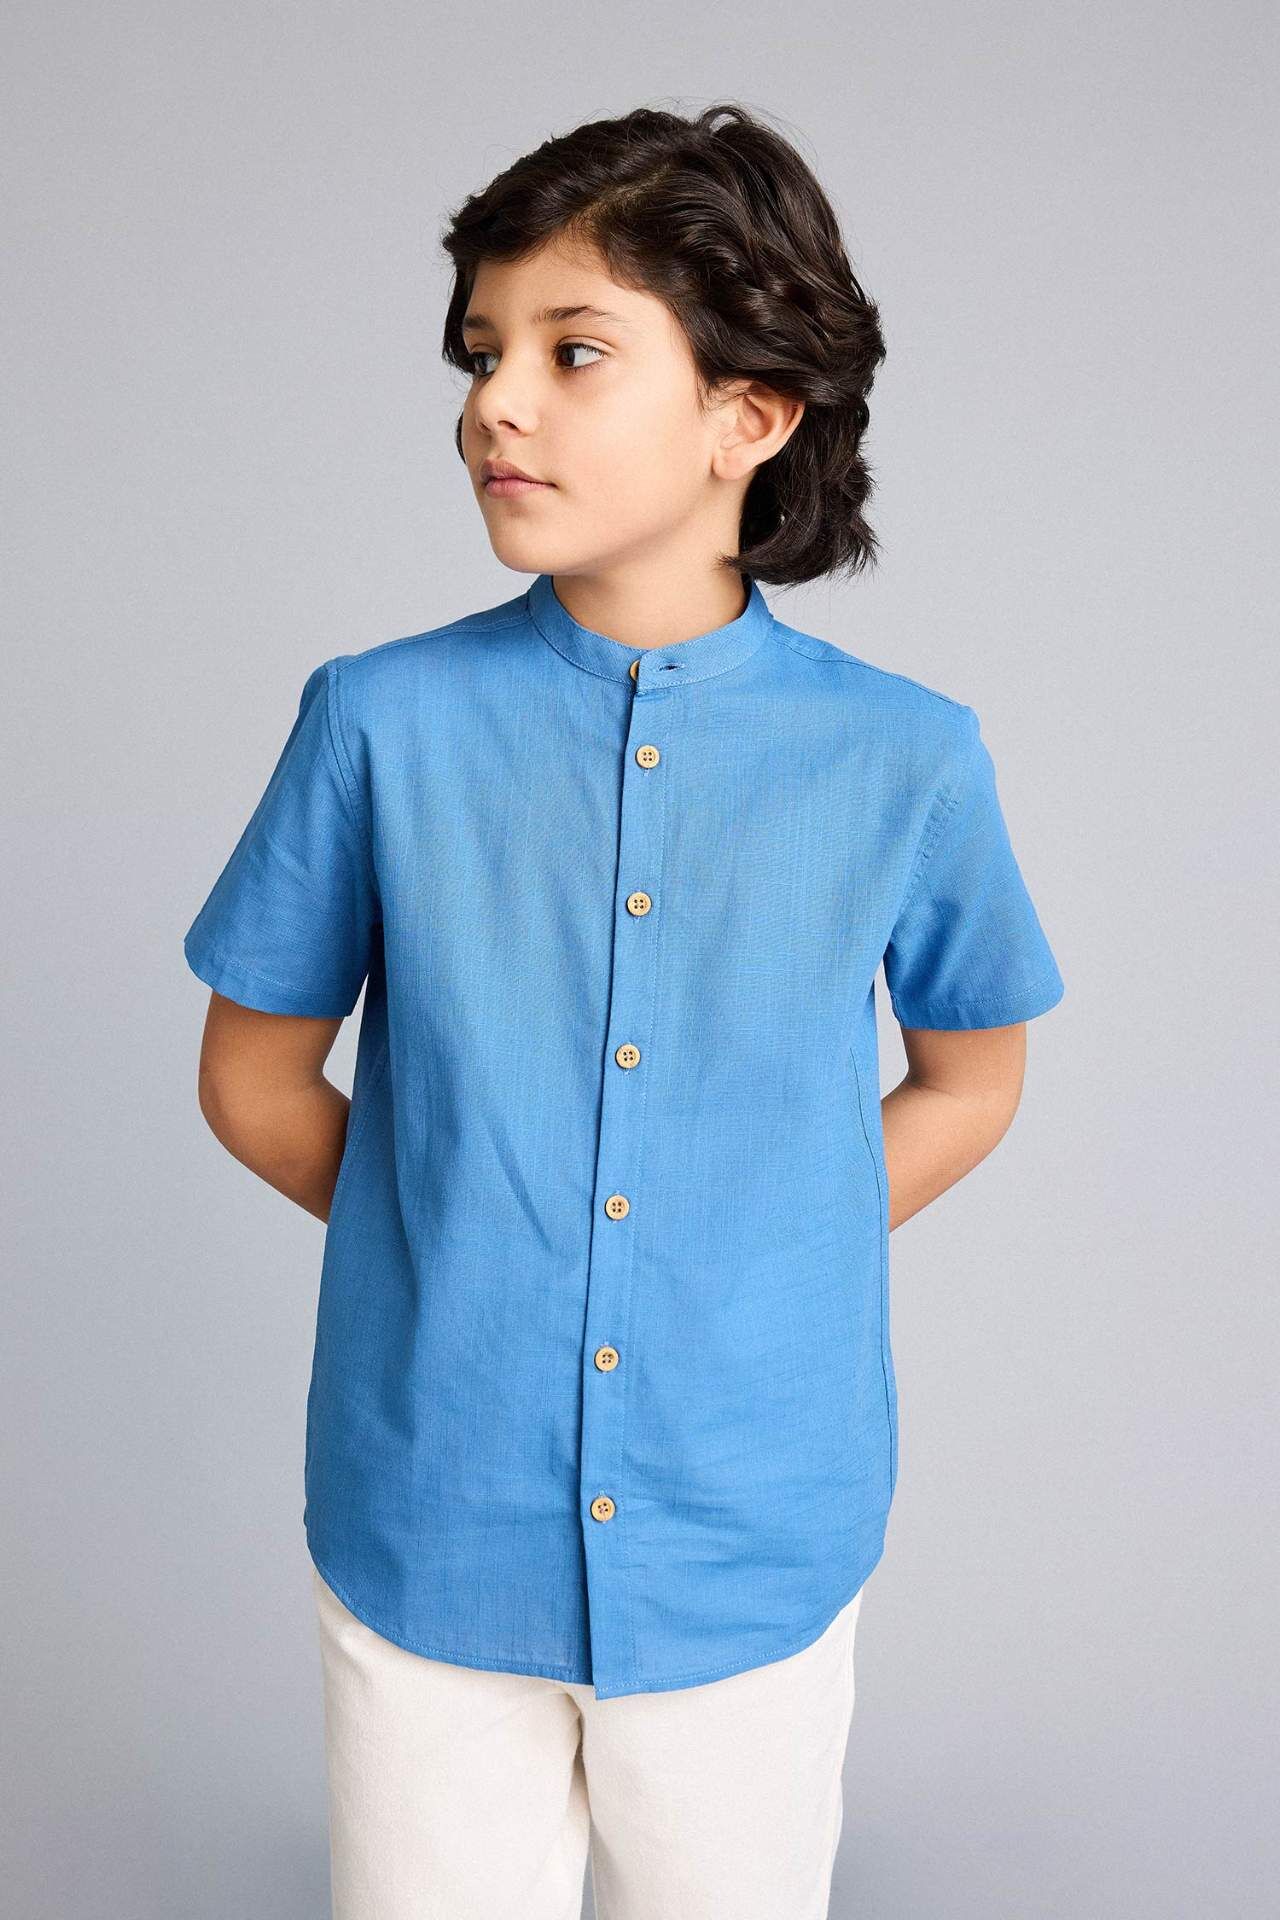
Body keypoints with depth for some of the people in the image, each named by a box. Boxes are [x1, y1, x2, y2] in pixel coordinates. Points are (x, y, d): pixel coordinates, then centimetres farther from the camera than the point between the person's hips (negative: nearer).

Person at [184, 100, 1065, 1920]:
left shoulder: (904, 761, -9)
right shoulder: (382, 723, -8)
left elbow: (969, 1077, 7)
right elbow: (255, 1080, 4)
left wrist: (761, 1260, -2)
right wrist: (453, 1238, -2)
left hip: (753, 1550, 1)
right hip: (427, 1541, 0)